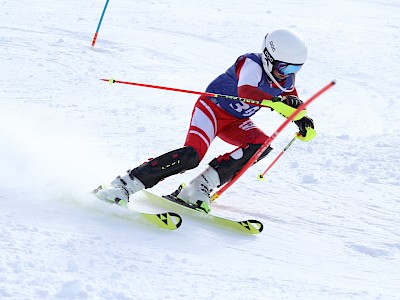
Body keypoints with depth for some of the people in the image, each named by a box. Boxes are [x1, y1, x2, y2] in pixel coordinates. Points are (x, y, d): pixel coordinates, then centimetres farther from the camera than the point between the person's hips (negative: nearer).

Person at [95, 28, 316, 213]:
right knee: (191, 155, -30)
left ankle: (200, 188, -20)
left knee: (262, 144, -21)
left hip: (236, 122, 8)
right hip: (212, 107, -8)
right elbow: (246, 91, -48)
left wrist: (304, 123, -8)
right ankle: (124, 185, -23)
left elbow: (293, 104, 15)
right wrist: (277, 103, -63)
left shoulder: (286, 80, -3)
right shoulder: (251, 64, -27)